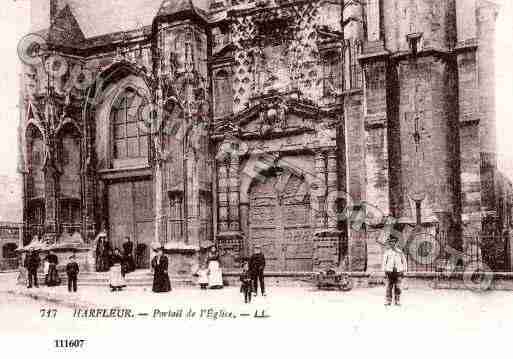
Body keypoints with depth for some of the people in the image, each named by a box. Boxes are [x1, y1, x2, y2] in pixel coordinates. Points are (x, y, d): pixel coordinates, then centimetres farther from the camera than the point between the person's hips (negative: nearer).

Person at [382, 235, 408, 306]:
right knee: (389, 287, -3)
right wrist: (385, 271, 0)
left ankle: (397, 301, 6)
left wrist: (403, 271, 4)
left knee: (397, 287, -1)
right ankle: (388, 301, 1)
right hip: (389, 271, 0)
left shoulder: (400, 251, 5)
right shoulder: (387, 251, 5)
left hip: (398, 271, 0)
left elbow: (404, 262, 10)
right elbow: (384, 261, 7)